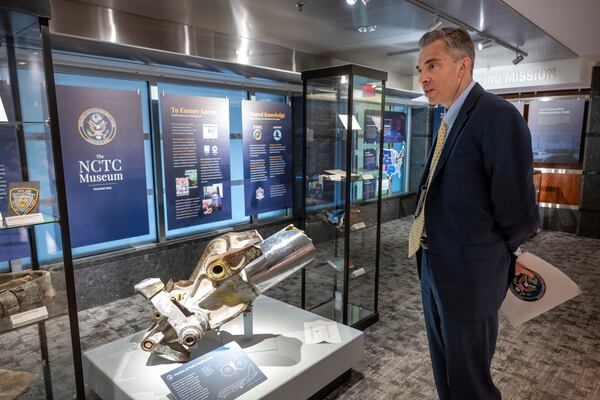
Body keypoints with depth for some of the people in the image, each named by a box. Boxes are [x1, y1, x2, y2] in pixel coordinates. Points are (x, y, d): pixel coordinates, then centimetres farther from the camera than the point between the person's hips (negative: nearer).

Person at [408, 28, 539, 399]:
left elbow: (520, 215, -21)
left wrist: (498, 255, -4)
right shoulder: (452, 119, 9)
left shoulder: (498, 116, -20)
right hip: (435, 267, 9)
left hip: (468, 274, -8)